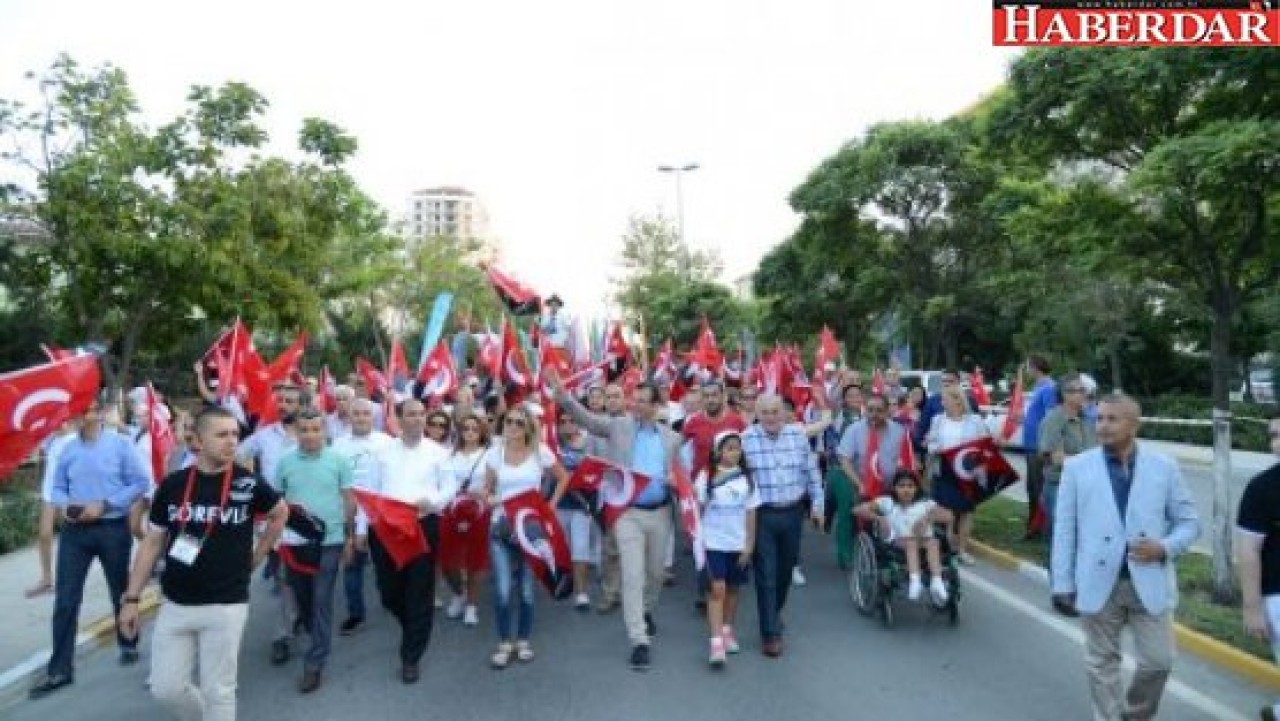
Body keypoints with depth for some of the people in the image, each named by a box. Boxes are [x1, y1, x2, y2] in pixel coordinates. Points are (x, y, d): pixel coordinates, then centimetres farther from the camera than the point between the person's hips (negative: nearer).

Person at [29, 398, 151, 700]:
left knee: (120, 591, 14)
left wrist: (105, 505, -16)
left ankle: (128, 645, 36)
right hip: (74, 531, 3)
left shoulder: (120, 444, -8)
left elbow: (140, 482, -9)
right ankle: (59, 669, 11)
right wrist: (64, 505, -10)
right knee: (65, 599, 2)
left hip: (113, 529, -3)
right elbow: (57, 487, 11)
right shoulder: (67, 448, 2)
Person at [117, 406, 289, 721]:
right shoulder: (172, 485, -2)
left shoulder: (249, 483, -8)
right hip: (174, 605, 3)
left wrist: (255, 556, 6)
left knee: (218, 691, 4)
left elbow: (281, 514, 11)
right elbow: (152, 543, 6)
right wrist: (131, 598, 4)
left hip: (226, 606, -3)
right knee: (166, 688, 8)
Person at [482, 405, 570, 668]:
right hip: (502, 527, 1)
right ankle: (505, 642, 12)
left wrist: (551, 505, -1)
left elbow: (564, 479, 8)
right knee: (503, 590, -7)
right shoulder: (494, 453, 0)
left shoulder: (541, 452, -4)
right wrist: (489, 499, -15)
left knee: (527, 589, 6)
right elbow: (487, 491, 7)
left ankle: (523, 640, 24)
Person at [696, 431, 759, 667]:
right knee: (717, 589, -10)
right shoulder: (706, 476, -4)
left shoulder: (746, 479, 0)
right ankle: (716, 642, -9)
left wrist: (749, 545, 0)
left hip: (738, 544, 3)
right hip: (713, 542, -2)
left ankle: (727, 630, 34)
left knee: (732, 588, 14)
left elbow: (750, 514, 2)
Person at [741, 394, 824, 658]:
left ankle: (773, 614, 41)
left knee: (785, 570, 17)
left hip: (792, 512, 4)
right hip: (761, 515, -4)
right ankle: (770, 633, 8)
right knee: (766, 575, -2)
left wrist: (817, 503, 9)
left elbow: (811, 471, 8)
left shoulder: (798, 434, 1)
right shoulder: (746, 439, -10)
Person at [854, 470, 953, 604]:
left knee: (933, 542, -32)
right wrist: (879, 518, -9)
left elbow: (949, 516, 7)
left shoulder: (925, 503, 20)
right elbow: (858, 510, 7)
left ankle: (937, 581, -49)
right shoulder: (887, 502, 15)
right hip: (898, 541, -2)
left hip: (923, 540, 2)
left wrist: (928, 518, -9)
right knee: (911, 542, -36)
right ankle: (914, 580, -55)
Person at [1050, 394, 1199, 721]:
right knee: (1102, 662, 10)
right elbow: (1064, 528, 0)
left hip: (1149, 582, 1)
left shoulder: (1164, 466, 1)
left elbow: (1189, 521, 7)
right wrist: (1063, 583, -2)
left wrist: (1165, 548, -13)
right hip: (1099, 583, -1)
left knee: (1159, 660, 7)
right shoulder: (1077, 467, -1)